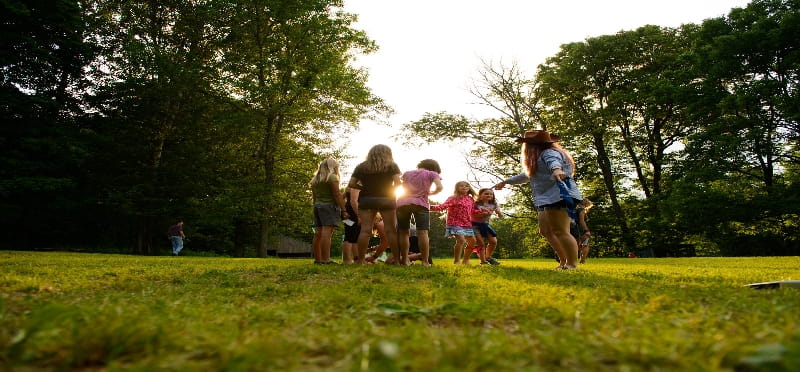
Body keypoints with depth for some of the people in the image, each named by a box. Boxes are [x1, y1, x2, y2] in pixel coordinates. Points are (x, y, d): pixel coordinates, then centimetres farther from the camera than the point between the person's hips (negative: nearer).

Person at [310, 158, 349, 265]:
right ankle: (326, 260, -20)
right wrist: (343, 210, -14)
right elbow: (337, 195, -13)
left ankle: (317, 259, 10)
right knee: (327, 232, -14)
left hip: (317, 206, 8)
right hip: (329, 206, -8)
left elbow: (314, 197, 17)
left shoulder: (315, 179, 17)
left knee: (318, 233, 7)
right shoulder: (332, 177, -6)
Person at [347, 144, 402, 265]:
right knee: (391, 230, 1)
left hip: (366, 199, 2)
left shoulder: (361, 167, 10)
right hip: (386, 199, -2)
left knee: (365, 229, -3)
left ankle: (360, 259, -4)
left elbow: (351, 184, 3)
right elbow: (398, 183, -7)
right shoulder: (392, 166, 4)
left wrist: (364, 188, 15)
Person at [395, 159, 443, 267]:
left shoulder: (407, 173, 23)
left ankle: (405, 260, 6)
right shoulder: (432, 174, 12)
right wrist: (430, 193, 15)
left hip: (402, 203, 3)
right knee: (422, 232, -3)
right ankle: (425, 261, -6)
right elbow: (439, 187, -3)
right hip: (420, 204, -3)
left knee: (403, 232, 8)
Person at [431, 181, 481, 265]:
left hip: (467, 224, 8)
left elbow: (473, 210, 23)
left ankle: (465, 260, 26)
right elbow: (443, 206, -19)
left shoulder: (471, 199, 12)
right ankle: (456, 262, -12)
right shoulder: (453, 198, -7)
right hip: (455, 222, -7)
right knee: (461, 240, -22)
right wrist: (433, 207, -35)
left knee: (472, 241, 11)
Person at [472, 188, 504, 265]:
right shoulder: (476, 204, -13)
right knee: (481, 243, -14)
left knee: (494, 241, 1)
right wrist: (484, 214, -29)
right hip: (475, 224, -5)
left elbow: (501, 216, -1)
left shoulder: (494, 204, 0)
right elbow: (472, 215, -19)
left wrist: (499, 212, -26)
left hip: (485, 225, 6)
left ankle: (488, 257, 23)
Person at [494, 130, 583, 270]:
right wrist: (505, 182, 47)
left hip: (558, 197, -11)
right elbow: (527, 175, 40)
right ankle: (563, 262, 13)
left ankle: (573, 265, -10)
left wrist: (556, 169, -55)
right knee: (546, 231, 9)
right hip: (546, 200, 11)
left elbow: (554, 162, -31)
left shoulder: (549, 153, -6)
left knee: (560, 232, -14)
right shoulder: (538, 158, 27)